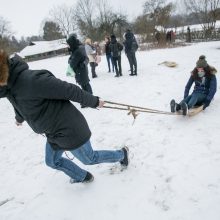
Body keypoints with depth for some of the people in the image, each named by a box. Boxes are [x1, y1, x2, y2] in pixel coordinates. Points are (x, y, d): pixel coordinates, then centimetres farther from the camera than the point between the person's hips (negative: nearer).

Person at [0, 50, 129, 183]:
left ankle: (122, 153, 42)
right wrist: (19, 118, 43)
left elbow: (70, 90, -26)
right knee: (53, 161, 24)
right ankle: (82, 177, 49)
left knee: (90, 159, 15)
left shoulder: (31, 80, -34)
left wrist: (94, 102, -13)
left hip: (69, 131, -8)